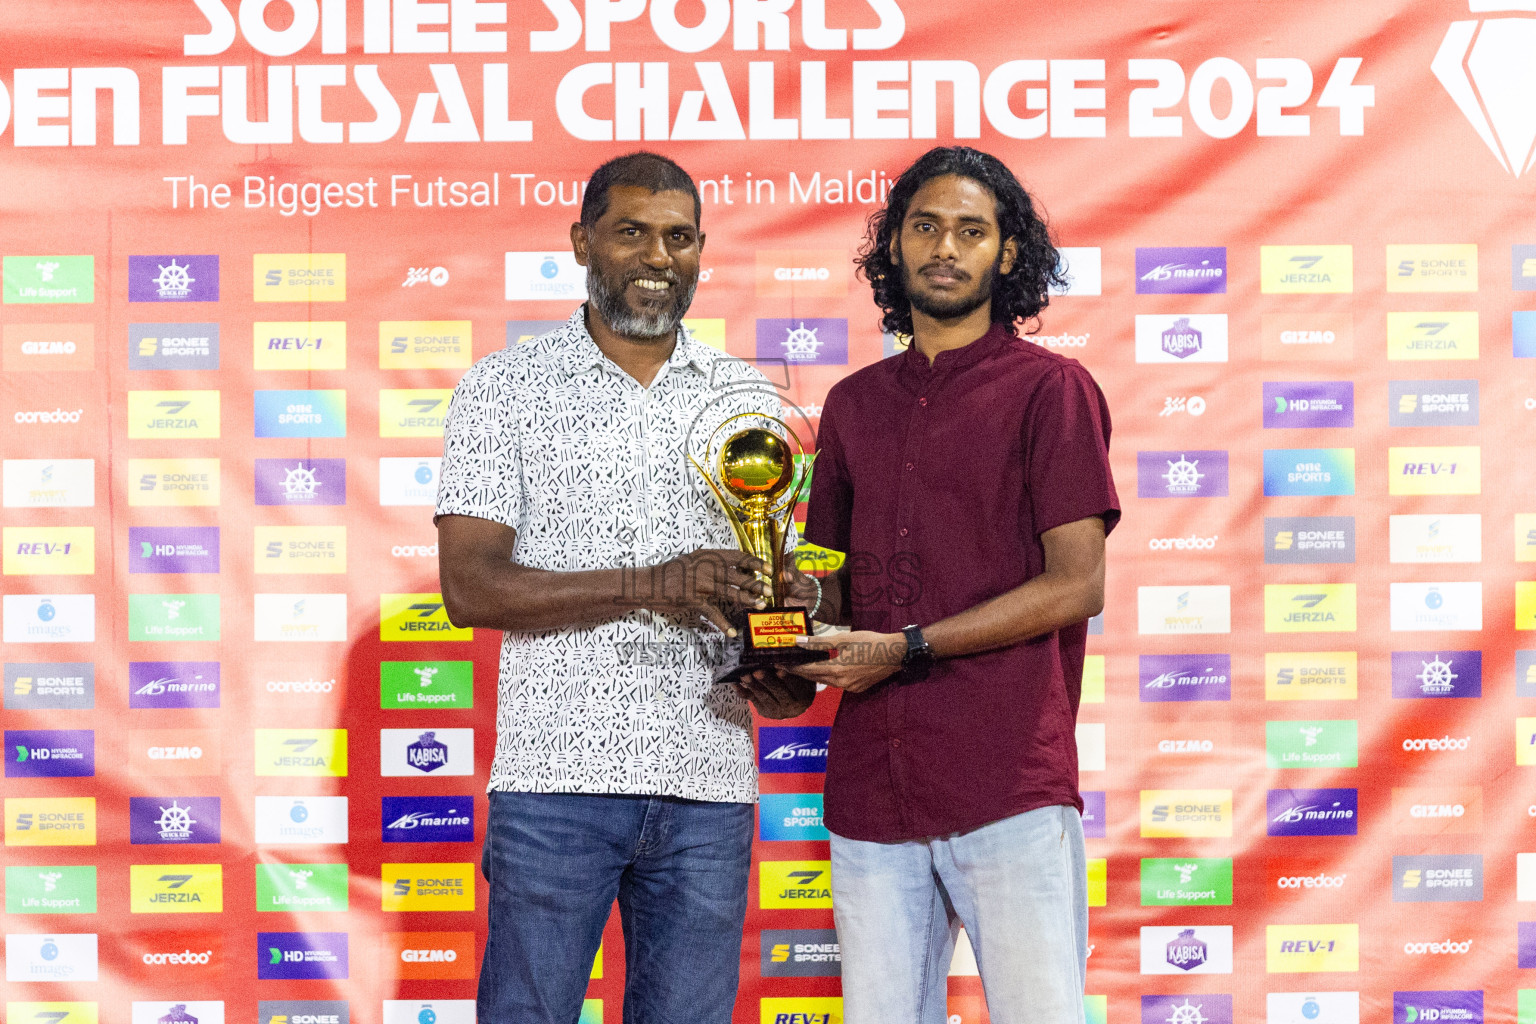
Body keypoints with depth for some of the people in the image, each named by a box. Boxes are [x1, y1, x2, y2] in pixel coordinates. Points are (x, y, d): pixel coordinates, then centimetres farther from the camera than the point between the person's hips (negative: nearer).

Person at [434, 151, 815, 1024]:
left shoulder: (749, 397, 12)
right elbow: (471, 587, -7)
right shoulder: (505, 388, 2)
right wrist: (651, 586, -17)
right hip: (556, 780, -3)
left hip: (708, 787, 3)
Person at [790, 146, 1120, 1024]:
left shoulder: (1049, 388, 1)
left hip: (1010, 785, -5)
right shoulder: (855, 403, 17)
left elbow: (1077, 584, -7)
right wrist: (795, 649, 1)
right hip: (871, 784, 5)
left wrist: (908, 649, -12)